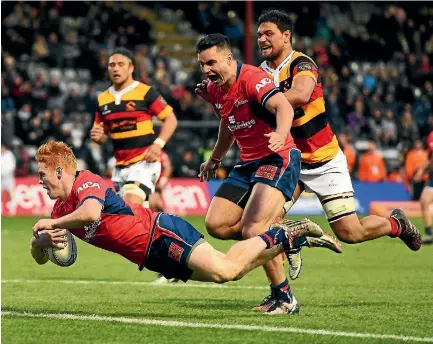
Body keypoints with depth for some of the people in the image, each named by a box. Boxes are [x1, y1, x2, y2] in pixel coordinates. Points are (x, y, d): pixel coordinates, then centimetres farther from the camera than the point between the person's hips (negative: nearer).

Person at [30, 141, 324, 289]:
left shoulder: (85, 183, -14)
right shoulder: (61, 210, 14)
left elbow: (91, 213, -37)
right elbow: (39, 256, 16)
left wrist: (52, 224, -24)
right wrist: (44, 240, -7)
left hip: (160, 234, -9)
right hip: (151, 257, 9)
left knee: (225, 270, -22)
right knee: (229, 269, 5)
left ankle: (289, 233, -6)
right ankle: (287, 237, 18)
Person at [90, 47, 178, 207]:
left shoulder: (145, 92, -7)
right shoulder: (103, 99, 10)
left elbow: (171, 119, -5)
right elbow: (103, 135, 19)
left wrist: (158, 144, -18)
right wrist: (98, 137, -5)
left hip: (144, 162, -7)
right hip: (120, 166, 7)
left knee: (131, 205, -23)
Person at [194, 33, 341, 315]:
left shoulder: (252, 79, -18)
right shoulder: (214, 90, 8)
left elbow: (284, 106, -35)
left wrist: (280, 134, -55)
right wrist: (215, 159, 40)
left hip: (278, 159, -9)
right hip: (248, 164, 9)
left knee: (252, 231, -23)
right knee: (216, 224, -2)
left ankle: (285, 299, -12)